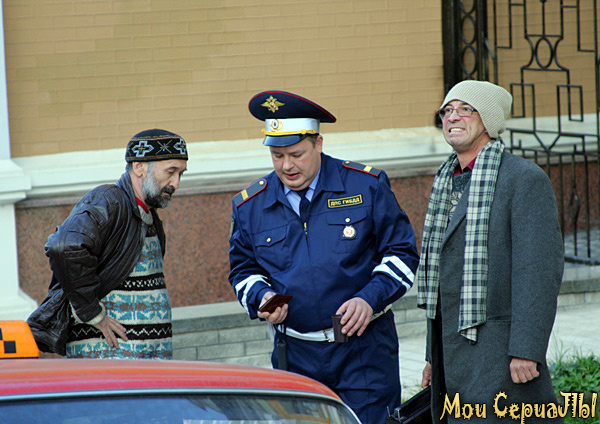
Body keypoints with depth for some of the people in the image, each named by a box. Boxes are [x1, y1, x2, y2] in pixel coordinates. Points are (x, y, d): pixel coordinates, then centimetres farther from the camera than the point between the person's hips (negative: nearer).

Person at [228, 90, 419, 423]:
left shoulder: (367, 186, -2)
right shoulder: (251, 206, 5)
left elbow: (401, 252, 3)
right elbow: (243, 270, 17)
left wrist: (371, 299, -13)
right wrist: (262, 297, -5)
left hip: (364, 349, -2)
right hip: (296, 355, 2)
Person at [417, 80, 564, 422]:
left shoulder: (524, 179, -8)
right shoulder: (447, 183, 18)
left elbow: (541, 271, -15)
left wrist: (526, 351, -21)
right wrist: (434, 356, 20)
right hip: (452, 349, 8)